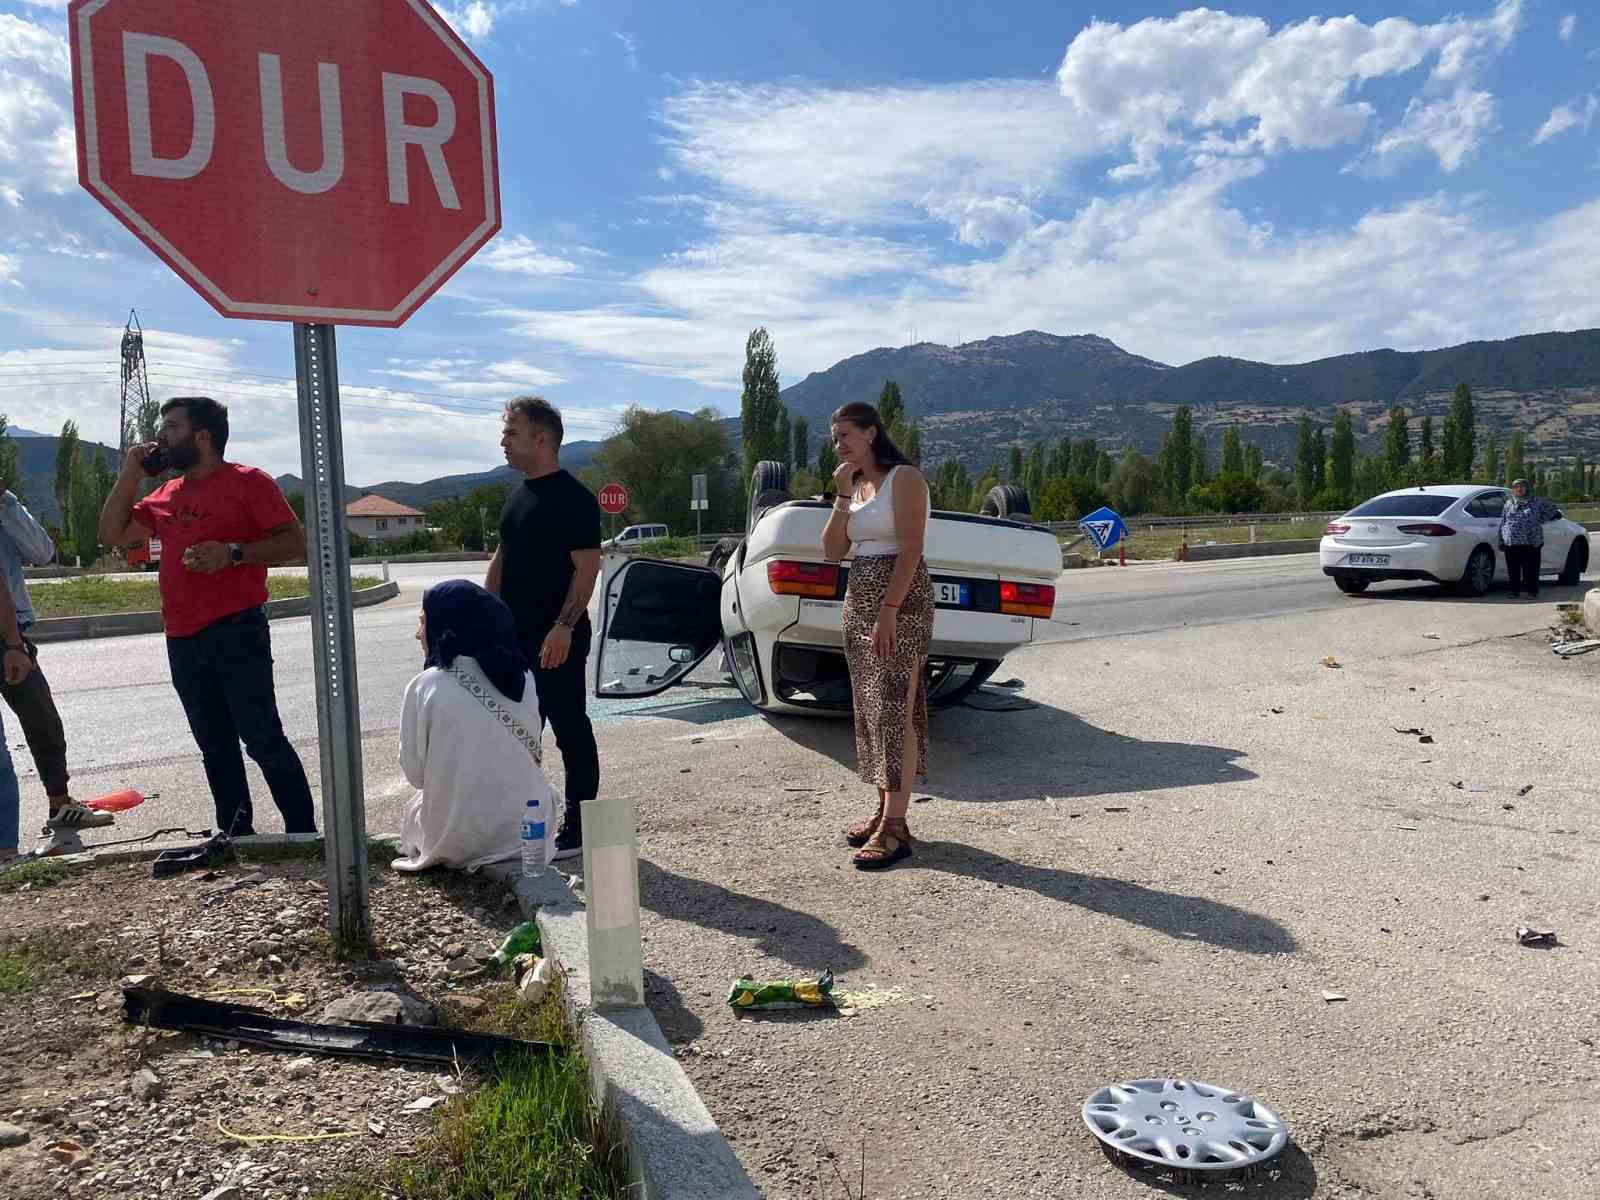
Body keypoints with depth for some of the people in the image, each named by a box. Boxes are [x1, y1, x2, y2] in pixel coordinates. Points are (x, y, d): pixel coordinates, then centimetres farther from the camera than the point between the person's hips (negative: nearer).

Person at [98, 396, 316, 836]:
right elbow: (112, 533, 19)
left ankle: (303, 833, 1)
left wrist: (233, 553, -21)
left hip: (237, 634, -7)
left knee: (263, 738, -7)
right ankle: (235, 835, 23)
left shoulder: (248, 482, -4)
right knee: (215, 747, 13)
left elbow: (295, 543, -9)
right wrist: (130, 472, 11)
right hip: (182, 642, 7)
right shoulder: (167, 493, 18)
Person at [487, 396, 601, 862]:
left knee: (570, 728, -1)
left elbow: (587, 566, -17)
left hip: (556, 640, -9)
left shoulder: (573, 499, -12)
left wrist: (564, 627, -24)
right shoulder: (518, 495, 15)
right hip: (516, 637, 9)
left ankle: (578, 828, 8)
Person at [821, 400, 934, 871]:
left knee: (895, 708, -11)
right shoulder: (854, 483, 15)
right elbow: (832, 551, 9)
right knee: (871, 708, 9)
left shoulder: (904, 478, -7)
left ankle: (895, 827, -11)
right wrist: (842, 497, -2)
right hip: (858, 598, 8)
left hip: (900, 597, -8)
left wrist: (888, 611, -24)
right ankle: (885, 810, 18)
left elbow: (911, 549, -17)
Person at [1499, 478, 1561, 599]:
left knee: (1531, 570, -3)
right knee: (1513, 571, 3)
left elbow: (1555, 512, 12)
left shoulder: (1537, 502, 9)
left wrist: (1538, 521, 5)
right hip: (1511, 544, 2)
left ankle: (1532, 591, 5)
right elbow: (1502, 524, 16)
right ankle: (1515, 591, 12)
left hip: (1531, 543, -2)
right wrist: (1501, 541, 8)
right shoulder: (1509, 504, 16)